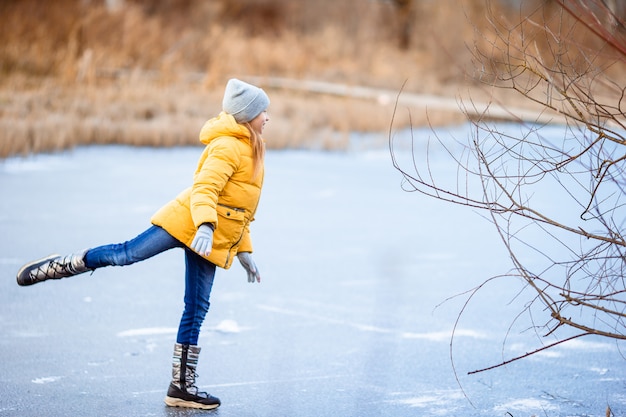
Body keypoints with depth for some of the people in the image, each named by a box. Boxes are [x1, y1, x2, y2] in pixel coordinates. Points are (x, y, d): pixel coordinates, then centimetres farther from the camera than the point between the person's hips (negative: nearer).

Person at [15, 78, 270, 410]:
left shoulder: (251, 149, 21)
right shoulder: (228, 146, -8)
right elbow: (204, 188, -23)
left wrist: (244, 251, 25)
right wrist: (205, 224, -39)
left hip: (215, 242, 8)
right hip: (187, 222, -8)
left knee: (196, 312, 4)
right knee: (127, 253, -15)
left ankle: (182, 386, 6)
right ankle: (55, 267, 4)